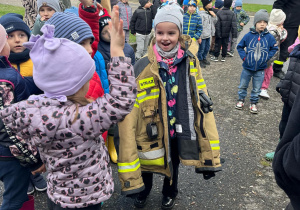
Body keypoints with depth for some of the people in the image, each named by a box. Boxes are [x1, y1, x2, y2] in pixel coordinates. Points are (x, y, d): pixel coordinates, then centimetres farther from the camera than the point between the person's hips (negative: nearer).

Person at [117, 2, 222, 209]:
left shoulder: (190, 62, -11)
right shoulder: (142, 67, -19)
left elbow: (202, 103, -7)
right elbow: (128, 113, -21)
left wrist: (210, 151, -9)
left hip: (178, 133, 2)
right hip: (151, 134, -2)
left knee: (173, 168, 27)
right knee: (146, 167, 23)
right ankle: (144, 191, 58)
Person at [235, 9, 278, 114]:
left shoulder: (269, 37, -7)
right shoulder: (248, 35, -9)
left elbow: (274, 48, 8)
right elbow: (240, 46, 3)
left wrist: (267, 57, -4)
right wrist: (244, 57, -7)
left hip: (260, 69, 0)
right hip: (247, 67, 0)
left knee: (256, 89, 12)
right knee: (242, 86, 15)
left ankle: (253, 103, 30)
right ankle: (241, 100, 35)